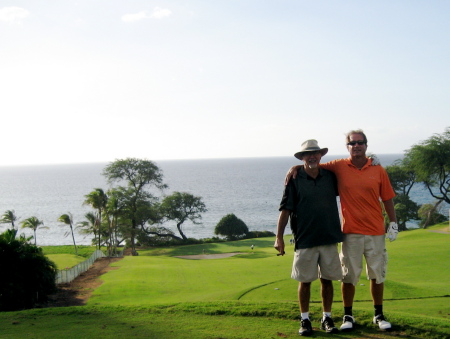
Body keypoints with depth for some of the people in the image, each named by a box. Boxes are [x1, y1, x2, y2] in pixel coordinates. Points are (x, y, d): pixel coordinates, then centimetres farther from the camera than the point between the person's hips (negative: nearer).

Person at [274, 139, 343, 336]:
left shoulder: (330, 177, 7)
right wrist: (279, 237, -8)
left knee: (327, 280, 7)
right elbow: (285, 209, -4)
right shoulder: (294, 179, -2)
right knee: (305, 281, 3)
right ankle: (305, 320, 15)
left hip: (329, 238, 3)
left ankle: (327, 318, 19)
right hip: (304, 239, -3)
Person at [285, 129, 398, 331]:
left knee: (377, 275, 10)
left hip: (375, 232, 1)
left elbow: (387, 199, 7)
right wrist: (295, 168, -7)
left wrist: (393, 223, 4)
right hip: (351, 232, -1)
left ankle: (379, 315, 24)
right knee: (349, 276, 5)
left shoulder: (378, 170, 2)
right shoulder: (339, 167, 0)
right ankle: (348, 316, 18)